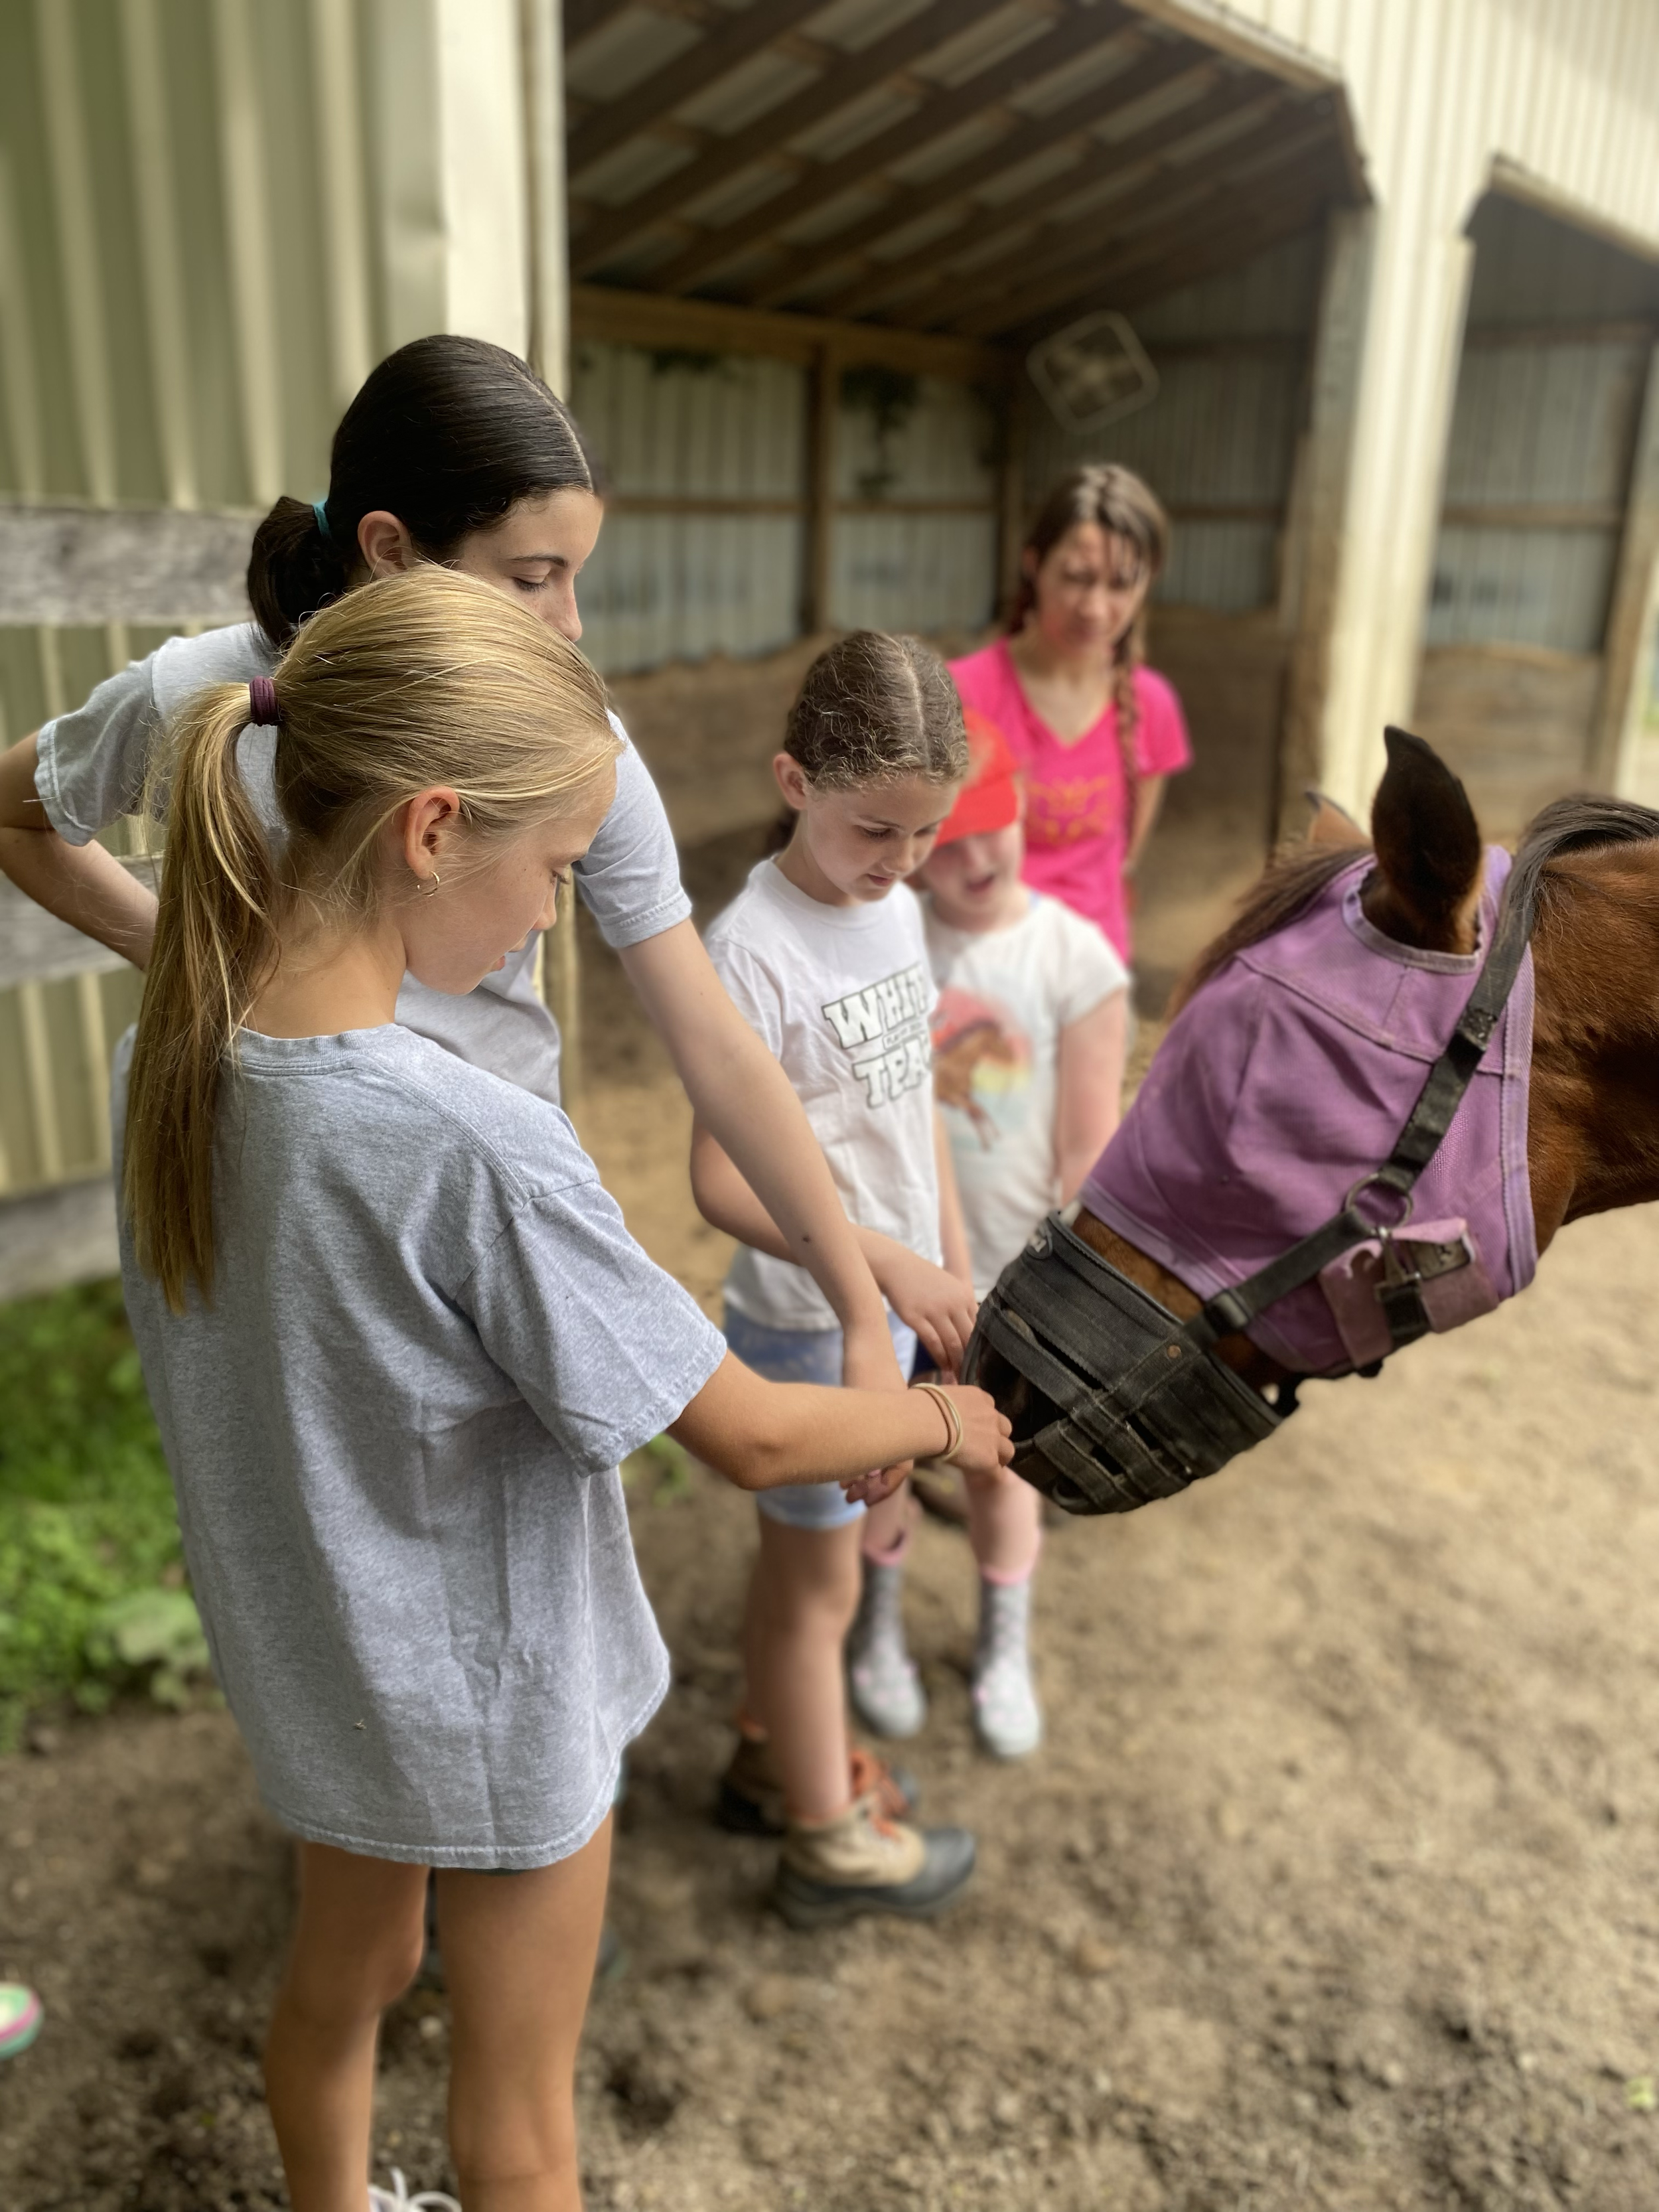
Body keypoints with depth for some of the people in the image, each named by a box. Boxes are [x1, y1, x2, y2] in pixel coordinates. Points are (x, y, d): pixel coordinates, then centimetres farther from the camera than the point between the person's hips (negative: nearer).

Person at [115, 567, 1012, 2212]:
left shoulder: (164, 1059, -12)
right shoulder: (477, 1148, -35)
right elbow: (754, 1440, -25)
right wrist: (947, 1418, -7)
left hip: (295, 1651, 7)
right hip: (488, 1704, -6)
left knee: (338, 1980, 32)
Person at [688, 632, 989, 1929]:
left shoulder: (897, 905, 1)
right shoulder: (756, 949, -23)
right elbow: (723, 1182, -23)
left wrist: (954, 1261, 11)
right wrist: (888, 1264, -28)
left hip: (896, 1298, 8)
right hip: (810, 1319, -8)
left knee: (860, 1535, 24)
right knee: (819, 1579, 12)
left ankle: (775, 1744, 49)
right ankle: (830, 1841, 34)